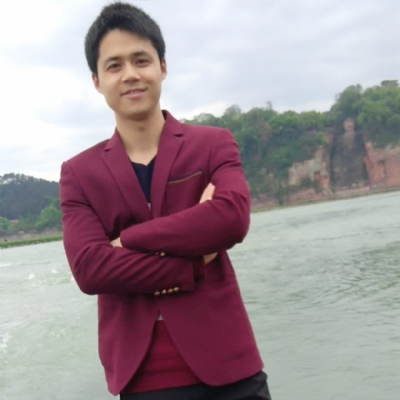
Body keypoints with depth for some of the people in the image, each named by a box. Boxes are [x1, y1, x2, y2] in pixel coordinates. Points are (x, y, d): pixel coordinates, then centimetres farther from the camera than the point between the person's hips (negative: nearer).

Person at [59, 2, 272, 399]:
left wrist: (127, 239, -12)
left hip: (224, 362, 0)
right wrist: (194, 265, -15)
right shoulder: (78, 173, 3)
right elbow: (88, 268, -11)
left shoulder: (213, 143, 2)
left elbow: (233, 218, -17)